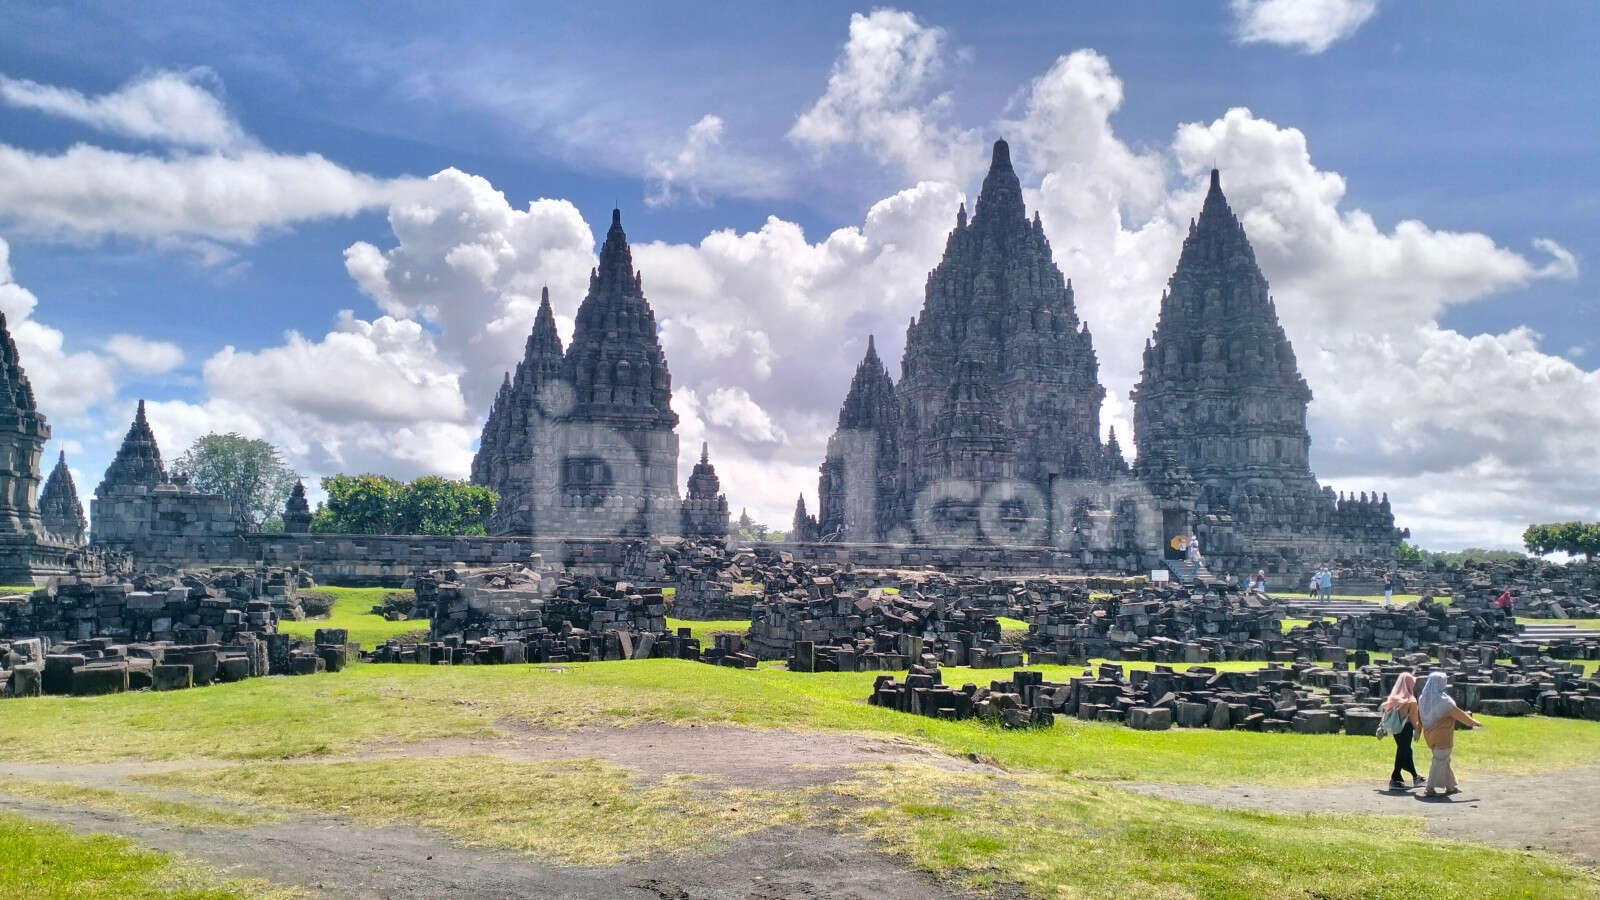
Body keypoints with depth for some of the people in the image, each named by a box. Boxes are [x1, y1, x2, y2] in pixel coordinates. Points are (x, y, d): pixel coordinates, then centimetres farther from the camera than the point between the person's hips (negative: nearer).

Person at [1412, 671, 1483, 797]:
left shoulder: (1422, 698, 3)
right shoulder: (1443, 700, -19)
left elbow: (1419, 717, 12)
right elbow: (1459, 714, -11)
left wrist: (1419, 729, 26)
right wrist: (1474, 722, 0)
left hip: (1429, 735, 7)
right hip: (1443, 736, -7)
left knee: (1444, 760, 20)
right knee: (1439, 761, 0)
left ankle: (1451, 786, 28)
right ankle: (1431, 788, -1)